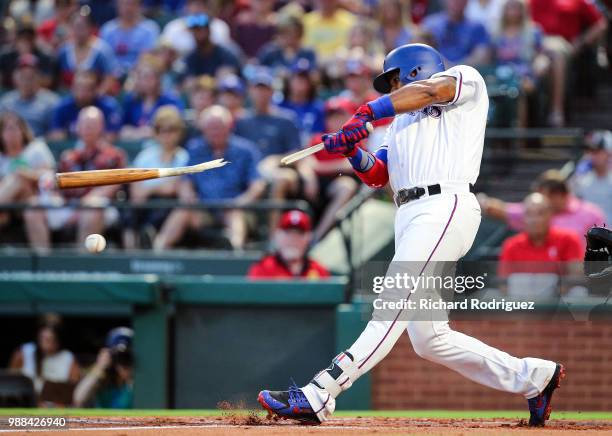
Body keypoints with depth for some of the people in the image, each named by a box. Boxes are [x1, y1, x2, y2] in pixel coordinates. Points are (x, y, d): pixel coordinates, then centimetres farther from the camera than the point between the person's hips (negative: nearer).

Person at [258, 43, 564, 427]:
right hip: (410, 217, 9)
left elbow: (431, 89, -10)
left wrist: (368, 113, -18)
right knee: (429, 340, 3)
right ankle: (532, 377, 14)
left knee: (394, 308, -19)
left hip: (446, 206, -9)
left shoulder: (467, 80, 12)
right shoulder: (402, 122, 33)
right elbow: (377, 175, 20)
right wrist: (353, 151, 0)